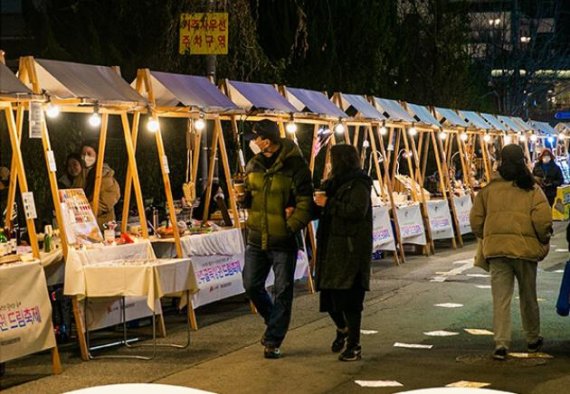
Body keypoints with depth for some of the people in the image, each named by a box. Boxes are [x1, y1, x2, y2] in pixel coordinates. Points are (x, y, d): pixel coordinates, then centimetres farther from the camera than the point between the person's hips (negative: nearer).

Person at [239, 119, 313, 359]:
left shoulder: (294, 165, -13)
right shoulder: (254, 164, 7)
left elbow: (305, 202, -14)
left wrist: (291, 227, -19)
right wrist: (244, 198, -3)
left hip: (283, 241, -6)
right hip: (256, 238, 6)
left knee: (282, 292, 2)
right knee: (251, 286, 9)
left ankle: (273, 341, 9)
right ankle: (274, 323, 33)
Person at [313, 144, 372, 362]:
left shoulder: (358, 185, -9)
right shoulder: (334, 183, 15)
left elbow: (357, 211, -23)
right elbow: (323, 211, 18)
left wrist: (329, 204, -18)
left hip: (352, 250, -8)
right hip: (331, 248, 8)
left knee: (349, 298, -5)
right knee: (328, 293, 10)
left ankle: (354, 346, 6)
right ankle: (342, 329, 38)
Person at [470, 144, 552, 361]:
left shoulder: (488, 188, 5)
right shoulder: (532, 189, -1)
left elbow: (476, 219, 7)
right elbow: (542, 220, -11)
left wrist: (484, 240, 21)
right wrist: (543, 241, 6)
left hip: (496, 248, 1)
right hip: (525, 248, -1)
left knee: (500, 298, 1)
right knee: (528, 296, 15)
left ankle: (501, 344, -9)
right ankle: (533, 340, 29)